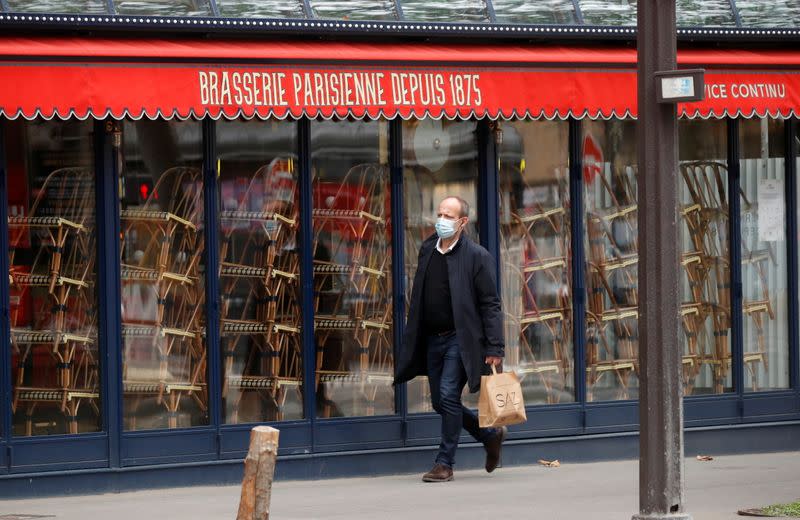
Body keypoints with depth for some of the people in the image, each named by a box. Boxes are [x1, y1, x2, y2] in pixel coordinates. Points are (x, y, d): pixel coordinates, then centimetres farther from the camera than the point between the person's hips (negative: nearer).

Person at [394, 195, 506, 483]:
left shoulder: (476, 256, -8)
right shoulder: (427, 249, 10)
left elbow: (490, 305, -9)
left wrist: (494, 348, -14)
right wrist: (412, 341, 14)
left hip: (461, 338, -7)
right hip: (433, 339, 7)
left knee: (448, 396, -15)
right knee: (440, 402, 9)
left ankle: (445, 463, -5)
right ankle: (491, 435, 29)